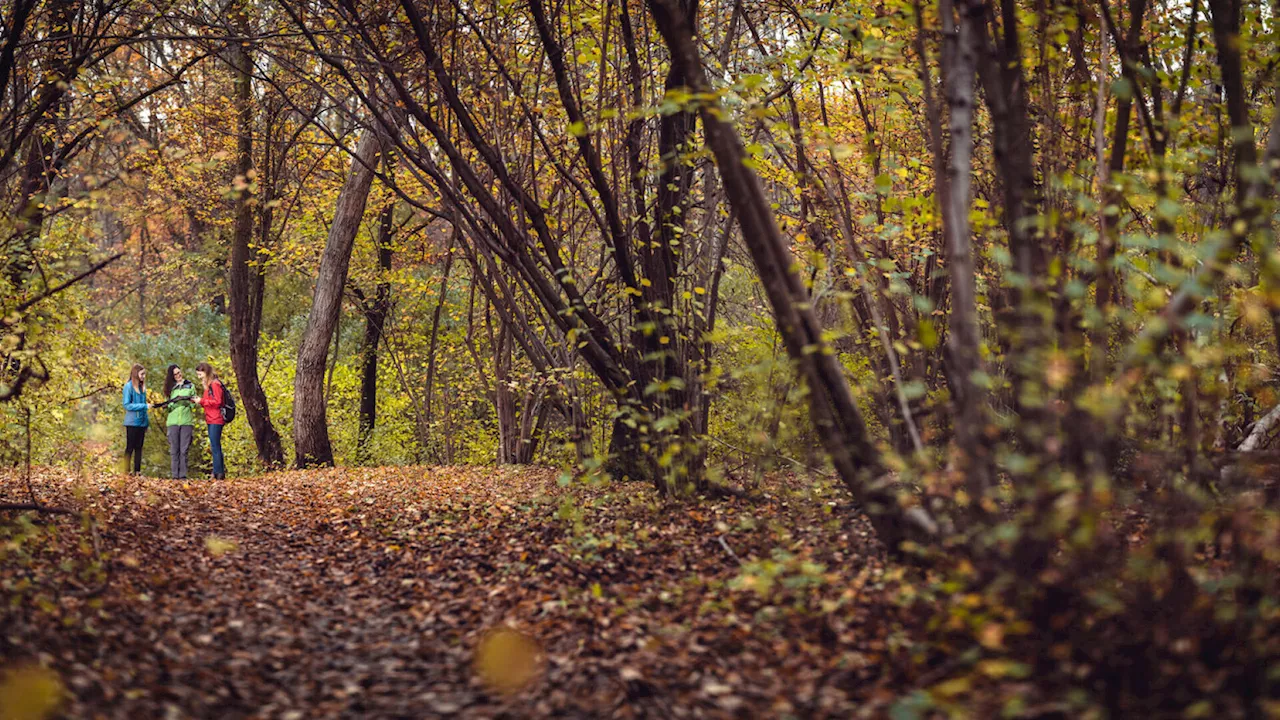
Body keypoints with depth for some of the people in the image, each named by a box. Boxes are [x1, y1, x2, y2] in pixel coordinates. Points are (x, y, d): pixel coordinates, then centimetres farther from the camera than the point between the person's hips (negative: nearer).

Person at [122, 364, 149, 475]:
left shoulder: (142, 387, 11)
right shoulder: (128, 386, -9)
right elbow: (126, 405, -13)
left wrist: (147, 421, 8)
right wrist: (144, 406, -18)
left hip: (142, 422, 6)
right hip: (132, 422, -6)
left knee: (139, 447, 9)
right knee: (130, 447, -2)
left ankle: (137, 470, 13)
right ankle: (127, 471, 2)